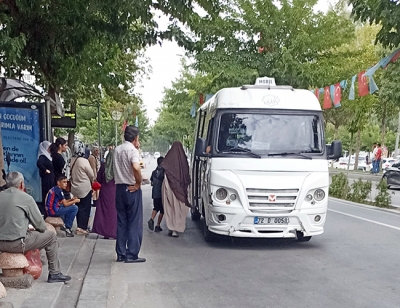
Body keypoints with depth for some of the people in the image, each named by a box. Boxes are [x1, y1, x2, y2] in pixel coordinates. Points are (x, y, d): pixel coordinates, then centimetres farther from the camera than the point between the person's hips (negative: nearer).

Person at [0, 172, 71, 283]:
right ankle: (54, 273, 14)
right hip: (16, 243, -7)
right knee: (51, 236, 11)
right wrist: (42, 229, 18)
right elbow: (40, 225, -4)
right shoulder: (26, 198, -9)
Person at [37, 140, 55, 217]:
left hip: (51, 178, 9)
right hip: (47, 179, -9)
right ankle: (45, 212, 2)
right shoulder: (42, 156, -14)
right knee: (47, 196, -5)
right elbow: (39, 163, -34)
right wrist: (45, 170, -22)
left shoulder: (48, 156, 13)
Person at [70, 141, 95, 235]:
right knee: (85, 208, 2)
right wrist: (92, 181, 11)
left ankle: (79, 226, 22)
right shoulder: (84, 161, -18)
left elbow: (70, 174, 5)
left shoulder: (71, 161, -3)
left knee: (79, 207, 16)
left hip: (74, 188, 6)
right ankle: (81, 228, 0)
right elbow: (92, 175, -9)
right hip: (85, 188, -6)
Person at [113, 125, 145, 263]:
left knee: (121, 222, 12)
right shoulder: (132, 150, -13)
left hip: (119, 188, 7)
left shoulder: (117, 149, 11)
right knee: (134, 222, 0)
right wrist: (138, 183, -15)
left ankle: (121, 254, 16)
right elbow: (136, 168, -30)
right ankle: (132, 255, 2)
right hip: (132, 189, -7)